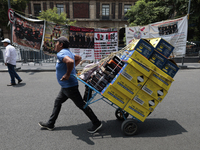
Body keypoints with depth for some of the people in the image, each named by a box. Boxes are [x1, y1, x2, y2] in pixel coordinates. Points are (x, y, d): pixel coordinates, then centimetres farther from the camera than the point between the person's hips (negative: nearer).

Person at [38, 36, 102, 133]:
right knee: (57, 102, 18)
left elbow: (70, 61, -40)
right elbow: (79, 58, 27)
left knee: (81, 105, -1)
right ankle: (50, 124, 32)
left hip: (70, 86, -10)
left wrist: (67, 74, -27)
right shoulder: (67, 52, 12)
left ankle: (96, 123, 12)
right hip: (66, 86, 10)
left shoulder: (61, 54, -19)